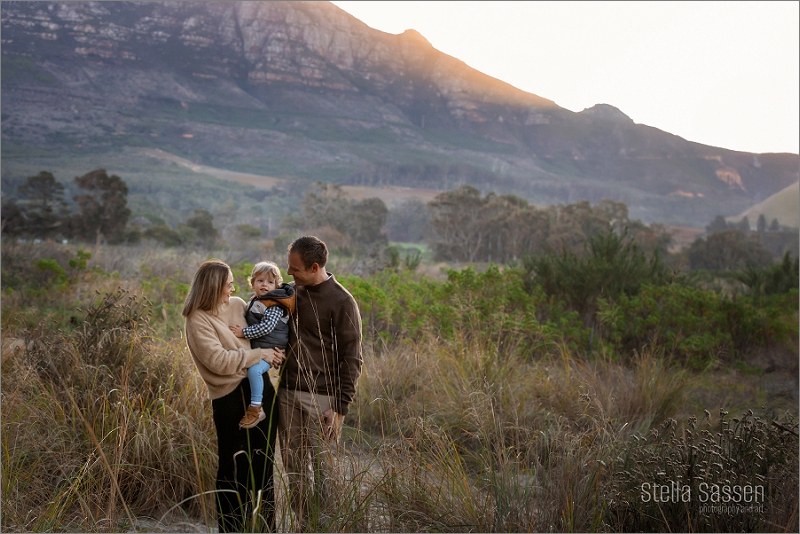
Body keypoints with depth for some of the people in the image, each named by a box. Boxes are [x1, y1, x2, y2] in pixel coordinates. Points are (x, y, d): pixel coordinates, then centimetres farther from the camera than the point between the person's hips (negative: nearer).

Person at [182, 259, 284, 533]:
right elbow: (219, 360, -18)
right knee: (234, 468, 4)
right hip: (231, 397, -6)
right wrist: (260, 355, -14)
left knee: (263, 463, 13)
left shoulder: (238, 305, 8)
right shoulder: (198, 320, -10)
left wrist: (275, 351, 2)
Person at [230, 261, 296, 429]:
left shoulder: (275, 306, -15)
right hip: (255, 348, 10)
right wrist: (240, 328, 13)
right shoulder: (254, 303, 13)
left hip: (270, 349, -10)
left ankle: (256, 409, -24)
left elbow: (266, 327, -26)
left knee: (254, 369, -30)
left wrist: (244, 333, -23)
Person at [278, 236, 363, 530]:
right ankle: (305, 526, 23)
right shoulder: (293, 293, 9)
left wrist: (339, 408, -14)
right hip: (287, 395, 6)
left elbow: (351, 360, -10)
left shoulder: (342, 302, -10)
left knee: (322, 471, -3)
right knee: (294, 469, 11)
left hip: (321, 399, -6)